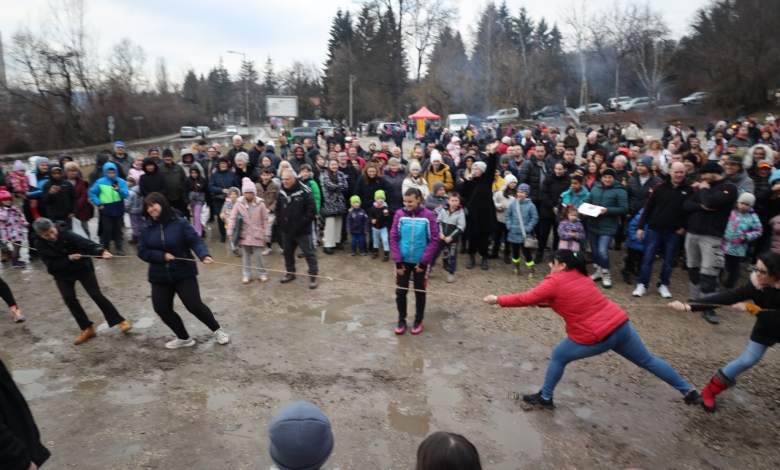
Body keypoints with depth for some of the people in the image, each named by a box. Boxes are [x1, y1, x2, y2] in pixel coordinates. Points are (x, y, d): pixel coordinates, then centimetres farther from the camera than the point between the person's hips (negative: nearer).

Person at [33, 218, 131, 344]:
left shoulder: (65, 234, -26)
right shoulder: (40, 244, -16)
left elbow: (86, 243, -39)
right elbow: (51, 265, -19)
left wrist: (101, 252, -57)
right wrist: (68, 258, -35)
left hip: (82, 267, -3)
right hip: (62, 274, 3)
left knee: (96, 294, -6)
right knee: (69, 298, -7)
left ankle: (120, 321, 5)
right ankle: (87, 329, 8)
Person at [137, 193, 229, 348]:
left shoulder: (180, 222, -12)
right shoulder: (147, 228, 0)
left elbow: (195, 241, -18)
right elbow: (142, 251, -2)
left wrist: (204, 255, -36)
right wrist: (162, 255, -17)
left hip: (184, 273, -5)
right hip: (159, 277, 5)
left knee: (194, 305, -7)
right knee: (162, 309, 7)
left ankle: (217, 330, 17)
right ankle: (184, 338, 26)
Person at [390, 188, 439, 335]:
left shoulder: (428, 216, -11)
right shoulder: (399, 214, -7)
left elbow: (434, 240, -7)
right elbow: (394, 238, -4)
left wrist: (423, 262, -11)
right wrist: (398, 261, -9)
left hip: (421, 262, -1)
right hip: (403, 261, 1)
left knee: (420, 292, 12)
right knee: (400, 292, 6)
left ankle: (418, 321, 30)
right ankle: (401, 320, 26)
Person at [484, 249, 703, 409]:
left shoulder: (554, 282, -10)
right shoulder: (580, 276, 12)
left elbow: (526, 299, -6)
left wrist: (497, 300, 4)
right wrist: (542, 302, 15)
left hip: (595, 337, -7)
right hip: (621, 324, 7)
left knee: (558, 356, 13)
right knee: (648, 361, 24)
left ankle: (545, 397, 24)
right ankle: (690, 392, 35)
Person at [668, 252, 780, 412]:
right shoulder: (755, 285, -27)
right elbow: (724, 297, -36)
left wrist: (750, 308, -33)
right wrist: (688, 307, -45)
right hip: (765, 329, 0)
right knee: (747, 360, -2)